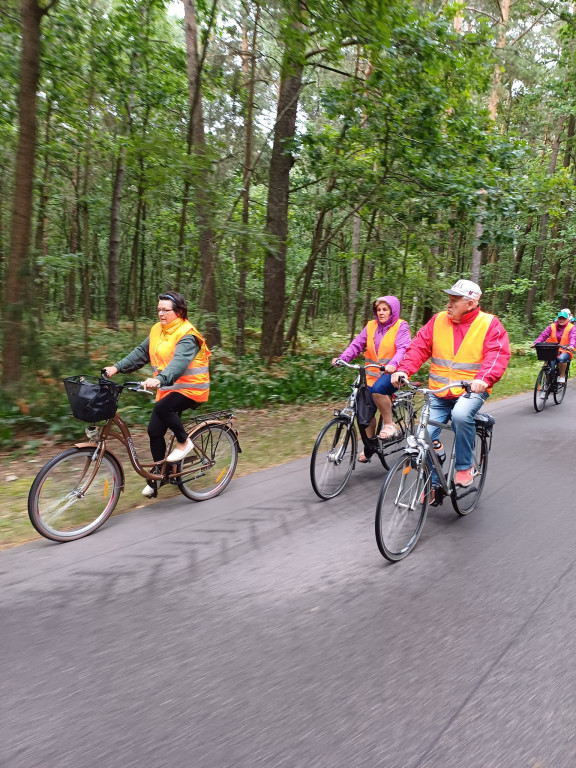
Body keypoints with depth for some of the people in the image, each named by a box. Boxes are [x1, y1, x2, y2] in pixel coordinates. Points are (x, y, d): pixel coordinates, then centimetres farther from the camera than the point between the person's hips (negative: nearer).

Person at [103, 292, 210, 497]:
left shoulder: (187, 335, -18)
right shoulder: (157, 331, 7)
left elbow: (179, 361, -34)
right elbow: (140, 353, 9)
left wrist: (160, 379, -50)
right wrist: (117, 367, -2)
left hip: (191, 388, -8)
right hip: (169, 388, 8)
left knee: (162, 408, -33)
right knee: (155, 430, 3)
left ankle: (184, 442, -7)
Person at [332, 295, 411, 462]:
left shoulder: (400, 326, -2)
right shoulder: (371, 326, 9)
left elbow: (403, 349, -16)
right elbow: (357, 345, 2)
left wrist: (393, 364, -36)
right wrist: (342, 358, -17)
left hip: (392, 374, -5)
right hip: (372, 374, 5)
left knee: (378, 389, -36)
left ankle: (389, 424, -15)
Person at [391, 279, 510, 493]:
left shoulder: (489, 324, -4)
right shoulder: (438, 320, 5)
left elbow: (498, 354, -17)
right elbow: (419, 347, -1)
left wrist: (484, 379, -36)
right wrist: (403, 370, -19)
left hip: (471, 391, -4)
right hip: (439, 393, 4)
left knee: (461, 414, -35)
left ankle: (465, 465, -10)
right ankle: (432, 484, 17)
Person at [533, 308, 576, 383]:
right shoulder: (552, 326, 6)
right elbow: (544, 335, -6)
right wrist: (536, 343, -24)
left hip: (565, 351, -2)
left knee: (561, 358, -36)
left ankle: (562, 376, -13)